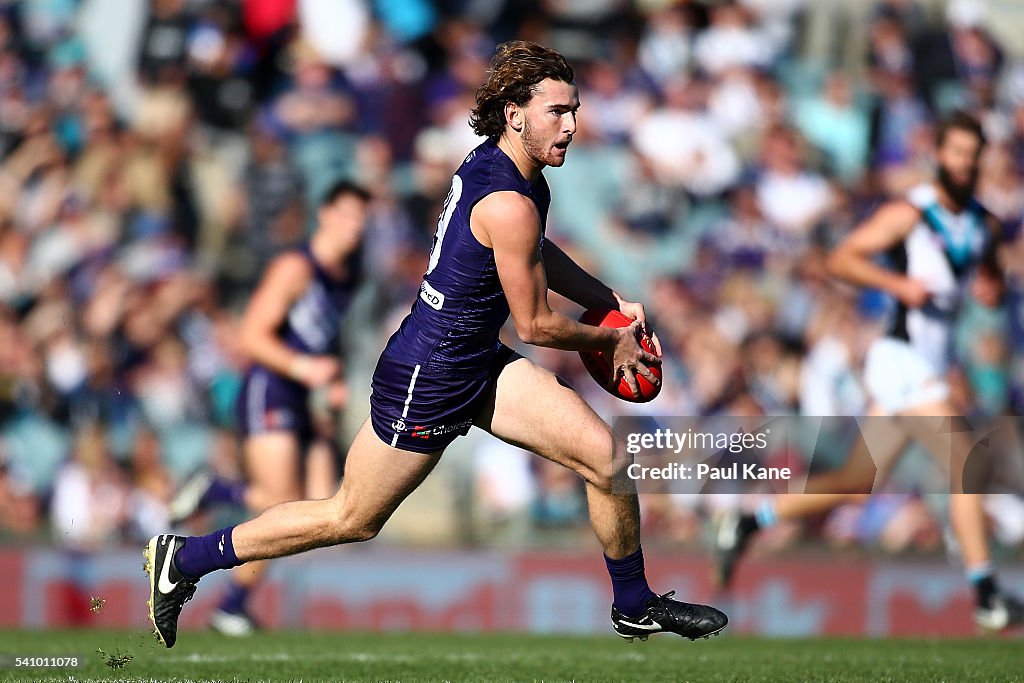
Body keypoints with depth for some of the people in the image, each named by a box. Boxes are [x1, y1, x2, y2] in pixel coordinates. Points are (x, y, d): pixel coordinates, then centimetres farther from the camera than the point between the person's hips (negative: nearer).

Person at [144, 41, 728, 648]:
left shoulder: (492, 164, 2)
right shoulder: (509, 204, -27)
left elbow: (535, 252, 26)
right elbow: (535, 325, -18)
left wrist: (609, 300, 20)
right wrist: (612, 341, -2)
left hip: (480, 365, 9)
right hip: (425, 383, -9)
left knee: (609, 458, -1)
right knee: (351, 520, 7)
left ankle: (635, 607, 17)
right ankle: (186, 558, 21)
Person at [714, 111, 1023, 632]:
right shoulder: (909, 214, -9)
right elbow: (842, 259, -11)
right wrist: (899, 283, -24)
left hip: (930, 367, 8)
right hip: (902, 357, -8)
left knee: (858, 482, 10)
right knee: (965, 465, -16)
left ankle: (748, 523, 21)